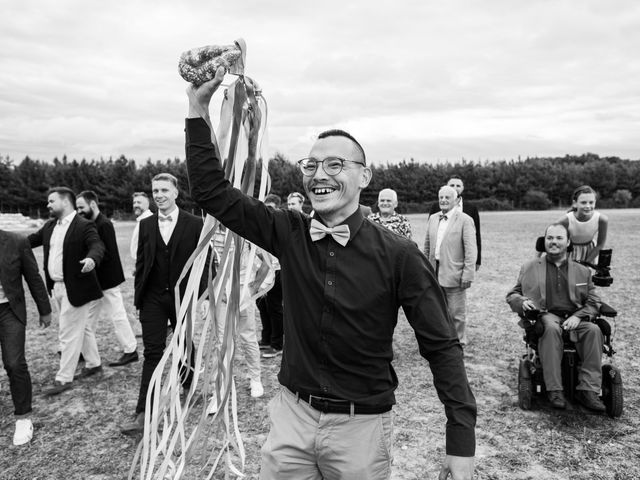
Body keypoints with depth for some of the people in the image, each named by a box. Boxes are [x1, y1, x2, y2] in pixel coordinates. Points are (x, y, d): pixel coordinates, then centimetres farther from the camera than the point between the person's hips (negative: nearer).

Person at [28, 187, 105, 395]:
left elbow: (97, 246, -28)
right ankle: (93, 363, 35)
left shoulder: (84, 226, -15)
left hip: (76, 289, -8)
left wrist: (91, 259, -48)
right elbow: (31, 240, 17)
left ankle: (64, 378, 10)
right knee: (81, 327, 20)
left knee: (68, 333, -1)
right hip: (57, 287, 8)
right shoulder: (50, 226, 11)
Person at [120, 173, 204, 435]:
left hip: (182, 296, -2)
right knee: (152, 352, 1)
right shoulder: (146, 224, 5)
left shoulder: (194, 224, -6)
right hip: (153, 298, 2)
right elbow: (141, 262, 9)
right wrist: (138, 295, 5)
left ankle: (189, 386, 41)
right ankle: (143, 414, 4)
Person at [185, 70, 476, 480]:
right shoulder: (289, 234, -5)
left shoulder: (398, 255, -15)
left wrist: (462, 442, -13)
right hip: (293, 415, 3)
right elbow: (212, 192, -4)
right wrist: (198, 109, -12)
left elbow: (442, 347, -11)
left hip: (361, 426, -2)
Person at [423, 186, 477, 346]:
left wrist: (468, 275, -16)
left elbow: (470, 250, -11)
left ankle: (458, 343, 21)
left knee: (456, 313, 4)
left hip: (454, 274, -5)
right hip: (434, 273, 5)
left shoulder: (465, 220, -7)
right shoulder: (432, 219, 10)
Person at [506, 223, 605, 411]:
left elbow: (593, 302, 11)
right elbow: (512, 295, 15)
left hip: (574, 319, 2)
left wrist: (577, 316, -9)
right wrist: (522, 302, -10)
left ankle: (587, 390, -23)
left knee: (594, 329, -29)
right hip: (544, 317, -2)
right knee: (551, 328, -36)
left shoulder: (582, 271, 19)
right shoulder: (529, 268, 15)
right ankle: (554, 390, -30)